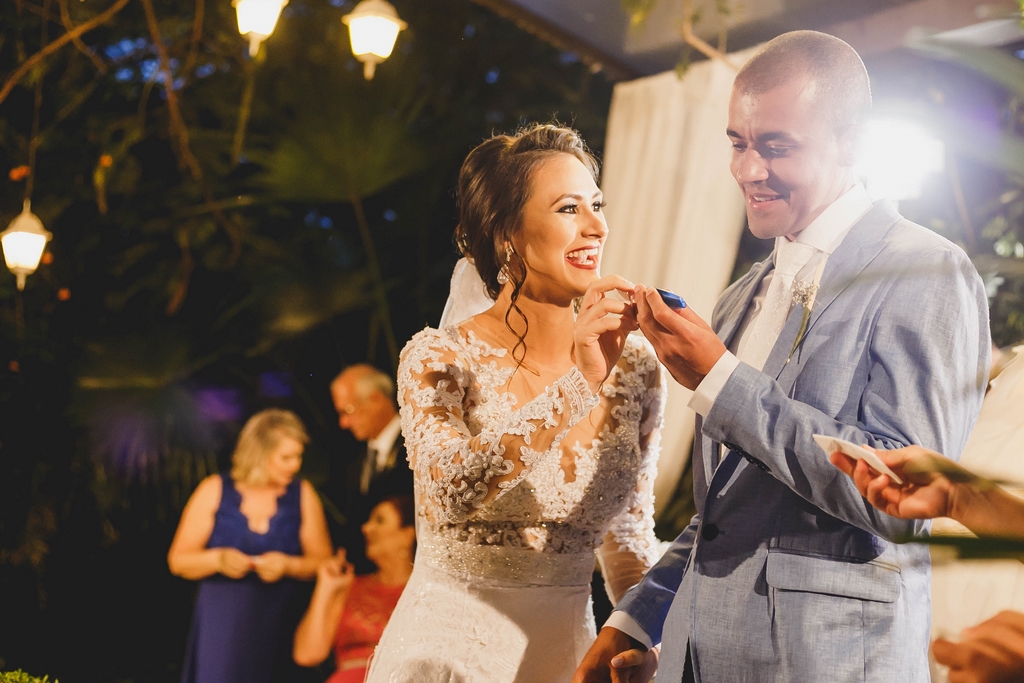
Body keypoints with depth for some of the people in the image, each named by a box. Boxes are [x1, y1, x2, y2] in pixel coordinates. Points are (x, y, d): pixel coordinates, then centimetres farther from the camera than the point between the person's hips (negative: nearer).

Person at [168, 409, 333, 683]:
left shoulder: (303, 495, 4)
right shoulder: (214, 491, 2)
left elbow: (322, 562, 2)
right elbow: (177, 560, 1)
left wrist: (288, 565, -16)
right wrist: (217, 560, -16)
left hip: (278, 626, 1)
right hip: (221, 623, 0)